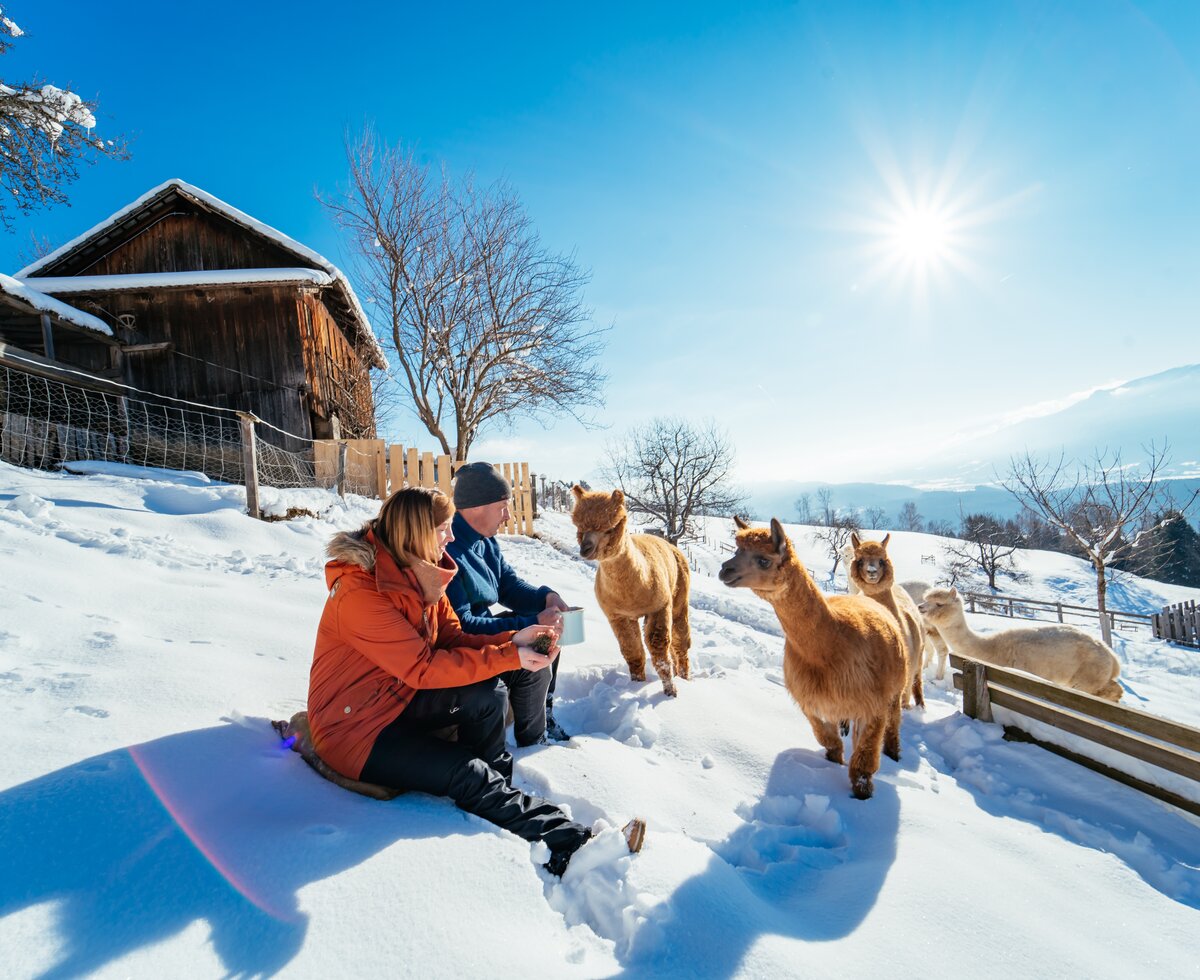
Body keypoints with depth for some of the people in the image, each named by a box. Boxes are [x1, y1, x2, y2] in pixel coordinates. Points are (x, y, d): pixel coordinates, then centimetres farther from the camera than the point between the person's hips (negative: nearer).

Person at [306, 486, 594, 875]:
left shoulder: (419, 573, -1)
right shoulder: (359, 592, -27)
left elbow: (452, 638, 2)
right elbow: (423, 667, -29)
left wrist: (510, 640, -16)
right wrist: (510, 658, -28)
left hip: (400, 697, 8)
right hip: (354, 726, -7)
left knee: (491, 695, -17)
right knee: (468, 774, -22)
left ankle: (497, 794, 0)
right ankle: (565, 840, -14)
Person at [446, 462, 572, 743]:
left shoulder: (486, 541, 2)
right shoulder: (447, 550, -29)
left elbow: (509, 584, 10)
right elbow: (458, 626, -32)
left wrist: (545, 596, -11)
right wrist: (531, 625, -32)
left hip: (481, 624, 10)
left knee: (548, 635, 11)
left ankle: (545, 719, 19)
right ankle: (533, 744, 0)